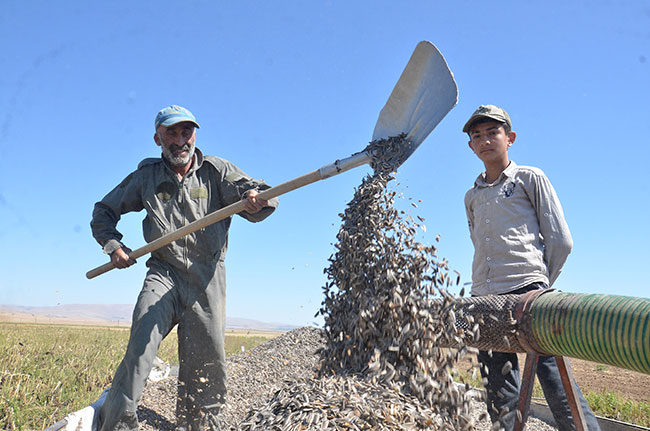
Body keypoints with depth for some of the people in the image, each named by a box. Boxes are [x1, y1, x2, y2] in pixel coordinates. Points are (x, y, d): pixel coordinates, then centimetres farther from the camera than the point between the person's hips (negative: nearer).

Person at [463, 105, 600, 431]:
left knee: (553, 379, -10)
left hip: (528, 293, -5)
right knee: (500, 394, 6)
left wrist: (538, 284, 6)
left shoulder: (530, 178, 8)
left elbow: (561, 240, 4)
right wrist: (482, 287, 16)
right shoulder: (472, 197, 21)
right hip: (484, 299, 5)